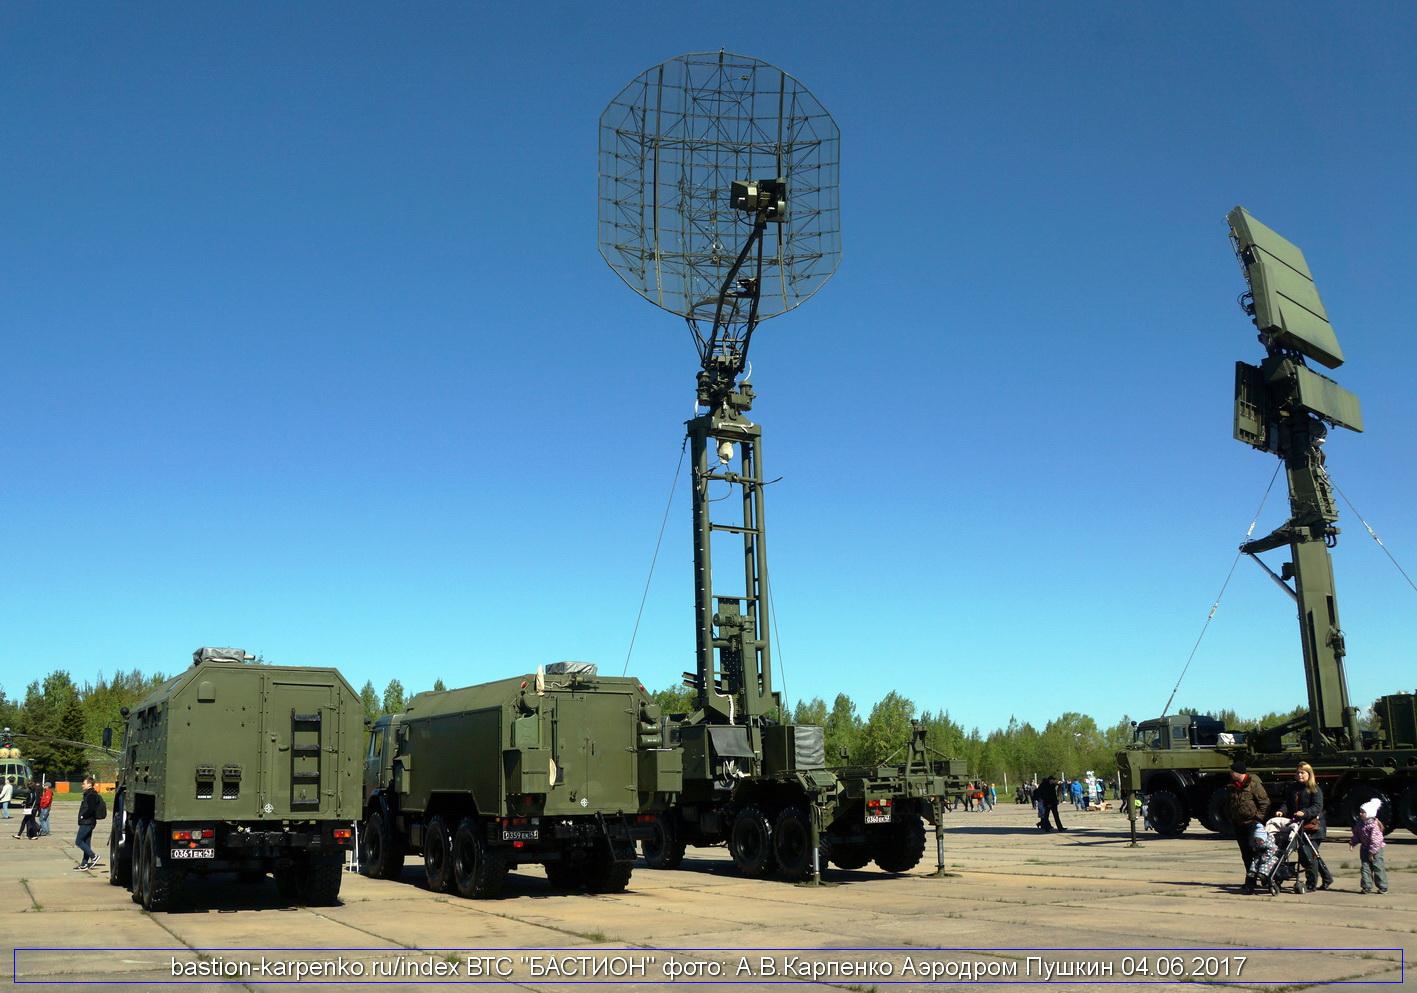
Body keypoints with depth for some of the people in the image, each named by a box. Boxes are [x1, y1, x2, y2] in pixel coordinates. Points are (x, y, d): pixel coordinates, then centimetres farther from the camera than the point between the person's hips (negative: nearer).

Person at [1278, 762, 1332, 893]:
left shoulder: (1315, 789, -5)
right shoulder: (1292, 788, 14)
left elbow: (1318, 807, -15)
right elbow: (1287, 803, 11)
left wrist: (1304, 812, -30)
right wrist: (1281, 811, -9)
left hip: (1313, 825, -7)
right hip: (1299, 825, 7)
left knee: (1309, 853, -9)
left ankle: (1311, 883, 0)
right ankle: (1326, 877, 29)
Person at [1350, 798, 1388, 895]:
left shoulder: (1374, 825, -22)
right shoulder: (1359, 823, 3)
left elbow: (1375, 840, -23)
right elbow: (1357, 835, 14)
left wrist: (1372, 852, -22)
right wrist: (1352, 842, -2)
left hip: (1376, 850, -7)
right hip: (1365, 849, 7)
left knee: (1378, 868, 0)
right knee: (1365, 867, 4)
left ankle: (1383, 887, 12)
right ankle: (1367, 887, 7)